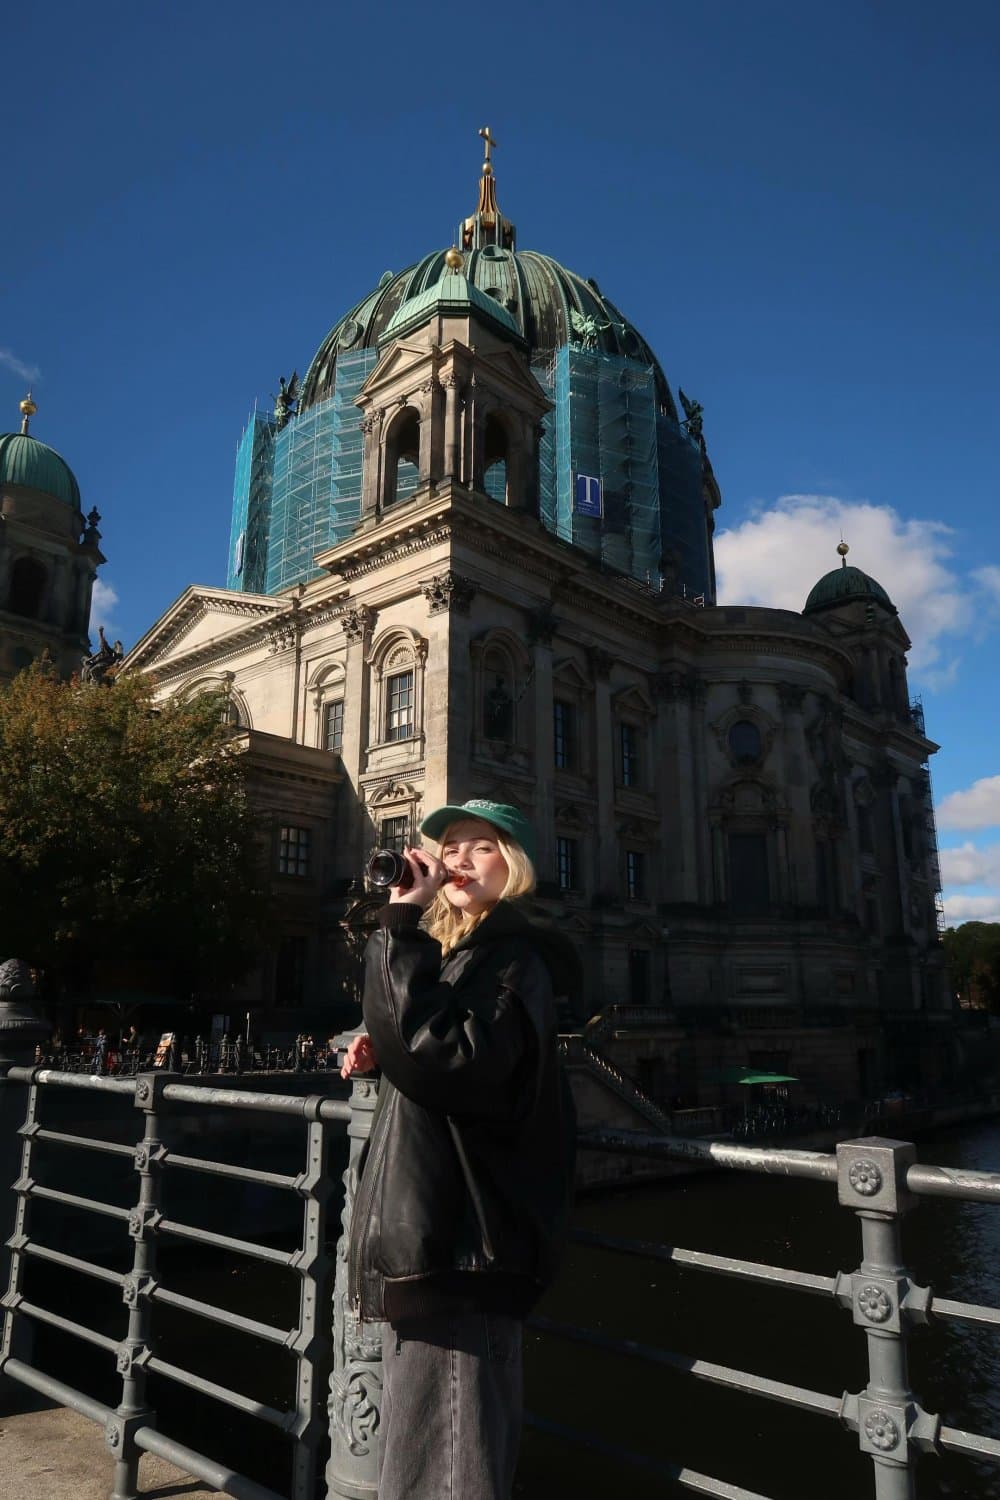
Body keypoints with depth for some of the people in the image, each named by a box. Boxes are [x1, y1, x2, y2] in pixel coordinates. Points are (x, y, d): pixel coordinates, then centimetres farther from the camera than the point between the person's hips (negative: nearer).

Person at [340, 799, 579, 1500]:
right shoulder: (459, 953, 15)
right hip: (437, 1240, 10)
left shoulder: (514, 959, -15)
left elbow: (438, 1057, -32)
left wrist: (402, 923, -28)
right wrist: (384, 1054, 9)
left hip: (459, 1250, -10)